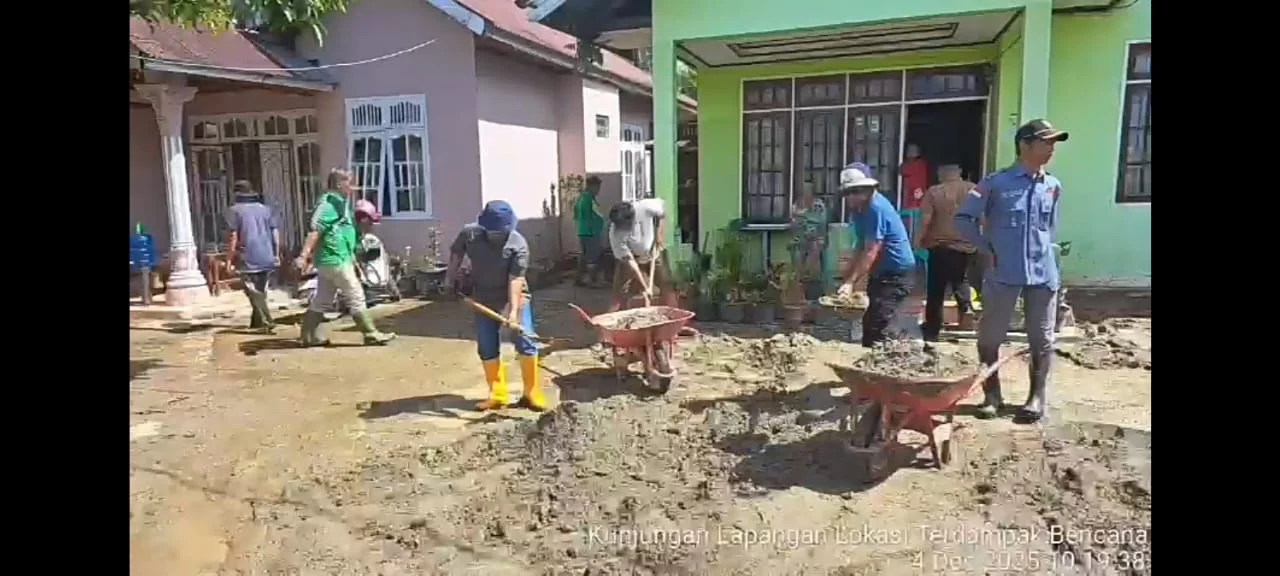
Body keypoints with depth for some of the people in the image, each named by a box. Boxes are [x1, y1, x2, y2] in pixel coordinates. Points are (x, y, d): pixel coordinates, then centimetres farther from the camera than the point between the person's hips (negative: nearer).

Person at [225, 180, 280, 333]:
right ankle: (256, 322, 22)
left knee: (254, 293, -2)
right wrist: (276, 254, 14)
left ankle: (266, 322, -12)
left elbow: (233, 236, -7)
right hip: (267, 258, 5)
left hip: (247, 259, -5)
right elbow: (275, 233, 9)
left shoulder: (235, 210, -1)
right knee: (260, 291, 15)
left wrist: (230, 258, -3)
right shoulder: (265, 209, 12)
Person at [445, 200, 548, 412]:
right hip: (483, 300, 3)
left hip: (514, 298, -3)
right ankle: (497, 395, 16)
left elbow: (515, 279, -26)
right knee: (487, 348, 5)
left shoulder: (518, 244, -21)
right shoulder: (469, 234, -11)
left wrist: (514, 310, -33)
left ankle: (531, 393, 2)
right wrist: (450, 277, 6)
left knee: (525, 343, -9)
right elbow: (456, 251, 10)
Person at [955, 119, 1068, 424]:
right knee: (989, 337, 3)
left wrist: (1042, 250, 13)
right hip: (1003, 274, -3)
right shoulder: (996, 183, -5)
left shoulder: (1053, 186, 8)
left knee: (1042, 339, 7)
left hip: (1043, 273, 3)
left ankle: (1037, 396, 20)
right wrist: (987, 249, -3)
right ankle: (992, 394, 18)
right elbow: (963, 218, -2)